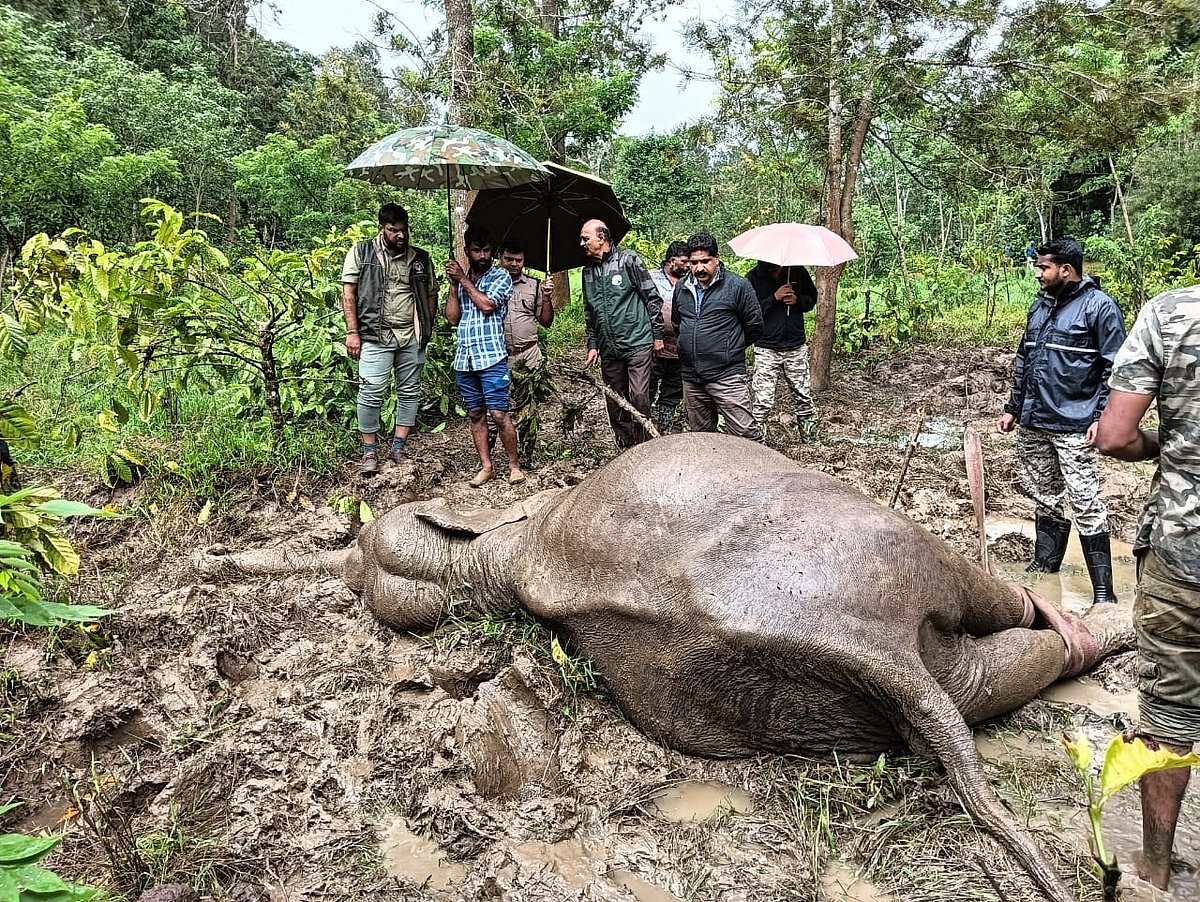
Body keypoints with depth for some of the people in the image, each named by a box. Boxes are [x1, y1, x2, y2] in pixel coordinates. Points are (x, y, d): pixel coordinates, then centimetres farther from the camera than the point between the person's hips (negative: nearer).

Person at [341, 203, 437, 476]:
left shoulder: (420, 258, 10)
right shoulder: (361, 253, 2)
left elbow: (431, 295, 16)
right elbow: (349, 293, 0)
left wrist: (427, 329, 5)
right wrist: (352, 332, -7)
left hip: (411, 338, 4)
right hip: (375, 336, -4)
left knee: (410, 392, 6)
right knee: (372, 393, -8)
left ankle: (398, 448, 17)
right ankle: (369, 451, 5)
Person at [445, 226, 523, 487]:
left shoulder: (501, 276, 2)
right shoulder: (461, 279, 15)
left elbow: (487, 305, -14)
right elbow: (452, 317, 7)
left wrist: (463, 279, -5)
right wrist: (453, 284, -1)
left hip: (491, 357, -5)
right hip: (464, 358, 5)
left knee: (499, 414, -7)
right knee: (475, 414, 9)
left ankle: (514, 464, 7)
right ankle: (486, 466, 17)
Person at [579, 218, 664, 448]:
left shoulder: (628, 260, -3)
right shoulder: (588, 271, 14)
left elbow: (653, 298, -3)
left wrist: (658, 335, -4)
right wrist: (592, 345, 17)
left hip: (638, 344, -6)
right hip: (609, 350, 6)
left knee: (639, 398, -11)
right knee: (615, 403, 9)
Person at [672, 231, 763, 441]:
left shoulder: (737, 286, -6)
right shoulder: (681, 288, 10)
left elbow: (755, 325, 0)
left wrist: (730, 349, 8)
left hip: (726, 376, -5)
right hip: (691, 378, 6)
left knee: (746, 434, -9)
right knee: (701, 434, 16)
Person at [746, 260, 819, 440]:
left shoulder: (797, 271, 2)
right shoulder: (753, 278, -5)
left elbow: (812, 297, 14)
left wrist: (797, 300, -7)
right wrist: (774, 298, -20)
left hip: (796, 347, 3)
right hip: (766, 349, -3)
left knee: (805, 397, 10)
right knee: (763, 402, -8)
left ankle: (810, 438, 27)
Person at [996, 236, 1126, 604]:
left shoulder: (1099, 306, -8)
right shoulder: (1040, 305, 13)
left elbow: (1114, 368, -9)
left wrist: (1103, 418, -16)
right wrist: (1012, 407, 18)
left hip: (1073, 426, -7)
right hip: (1032, 423, 7)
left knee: (1086, 504, -6)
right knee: (1044, 497, 17)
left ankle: (1103, 592, 0)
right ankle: (1045, 566, 31)